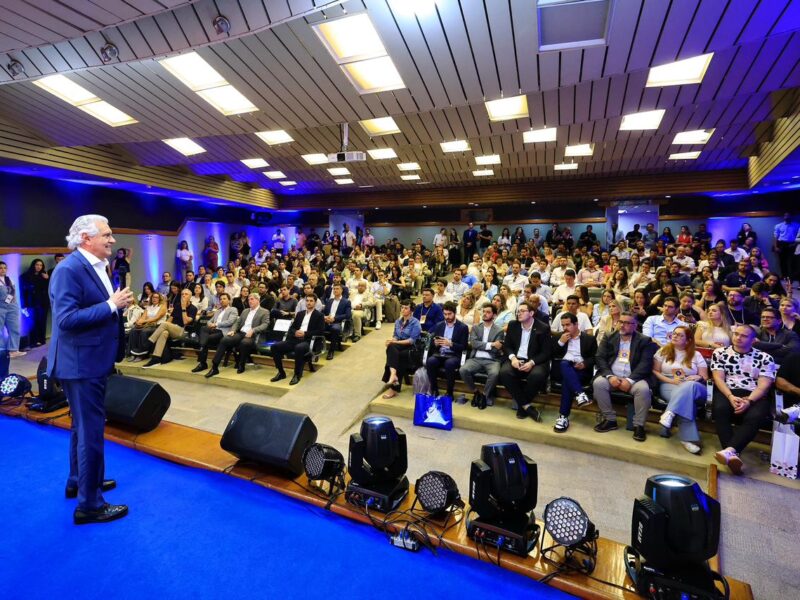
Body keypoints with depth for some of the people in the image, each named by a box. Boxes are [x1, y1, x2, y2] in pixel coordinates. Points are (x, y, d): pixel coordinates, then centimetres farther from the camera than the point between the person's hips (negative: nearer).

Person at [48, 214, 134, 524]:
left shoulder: (97, 267, 9)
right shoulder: (69, 269, -20)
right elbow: (66, 319, -26)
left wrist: (119, 304, 0)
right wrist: (111, 304, -26)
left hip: (92, 360, 10)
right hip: (81, 363, -10)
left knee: (84, 426, 23)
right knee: (90, 431, -1)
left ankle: (78, 481, 42)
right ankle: (89, 503, 14)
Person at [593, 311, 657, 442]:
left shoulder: (644, 341, 5)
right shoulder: (608, 338, 11)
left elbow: (645, 363, -7)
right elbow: (600, 358, 2)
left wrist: (630, 380, -20)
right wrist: (610, 376, -15)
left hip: (633, 378, -1)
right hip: (612, 376, 2)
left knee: (643, 389, -32)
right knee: (598, 382, -28)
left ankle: (638, 425, -13)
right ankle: (610, 419, -12)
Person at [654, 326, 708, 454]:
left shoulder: (696, 355, 14)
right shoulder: (663, 351, 12)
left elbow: (704, 377, 10)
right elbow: (655, 371, 6)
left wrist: (697, 378, -14)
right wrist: (671, 380, -9)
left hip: (692, 387, 1)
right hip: (668, 386, -1)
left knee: (689, 386, -40)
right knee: (687, 399, -36)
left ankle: (669, 414, -49)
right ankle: (689, 438, -41)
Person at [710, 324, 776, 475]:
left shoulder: (765, 358, 12)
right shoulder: (720, 353, 13)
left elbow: (764, 385, 1)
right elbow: (718, 378, 3)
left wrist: (748, 401, -17)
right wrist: (731, 397, -15)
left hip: (755, 397, 0)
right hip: (727, 393, 0)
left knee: (755, 416, -34)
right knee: (720, 409, -34)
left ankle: (729, 450, -48)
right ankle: (733, 455, -43)